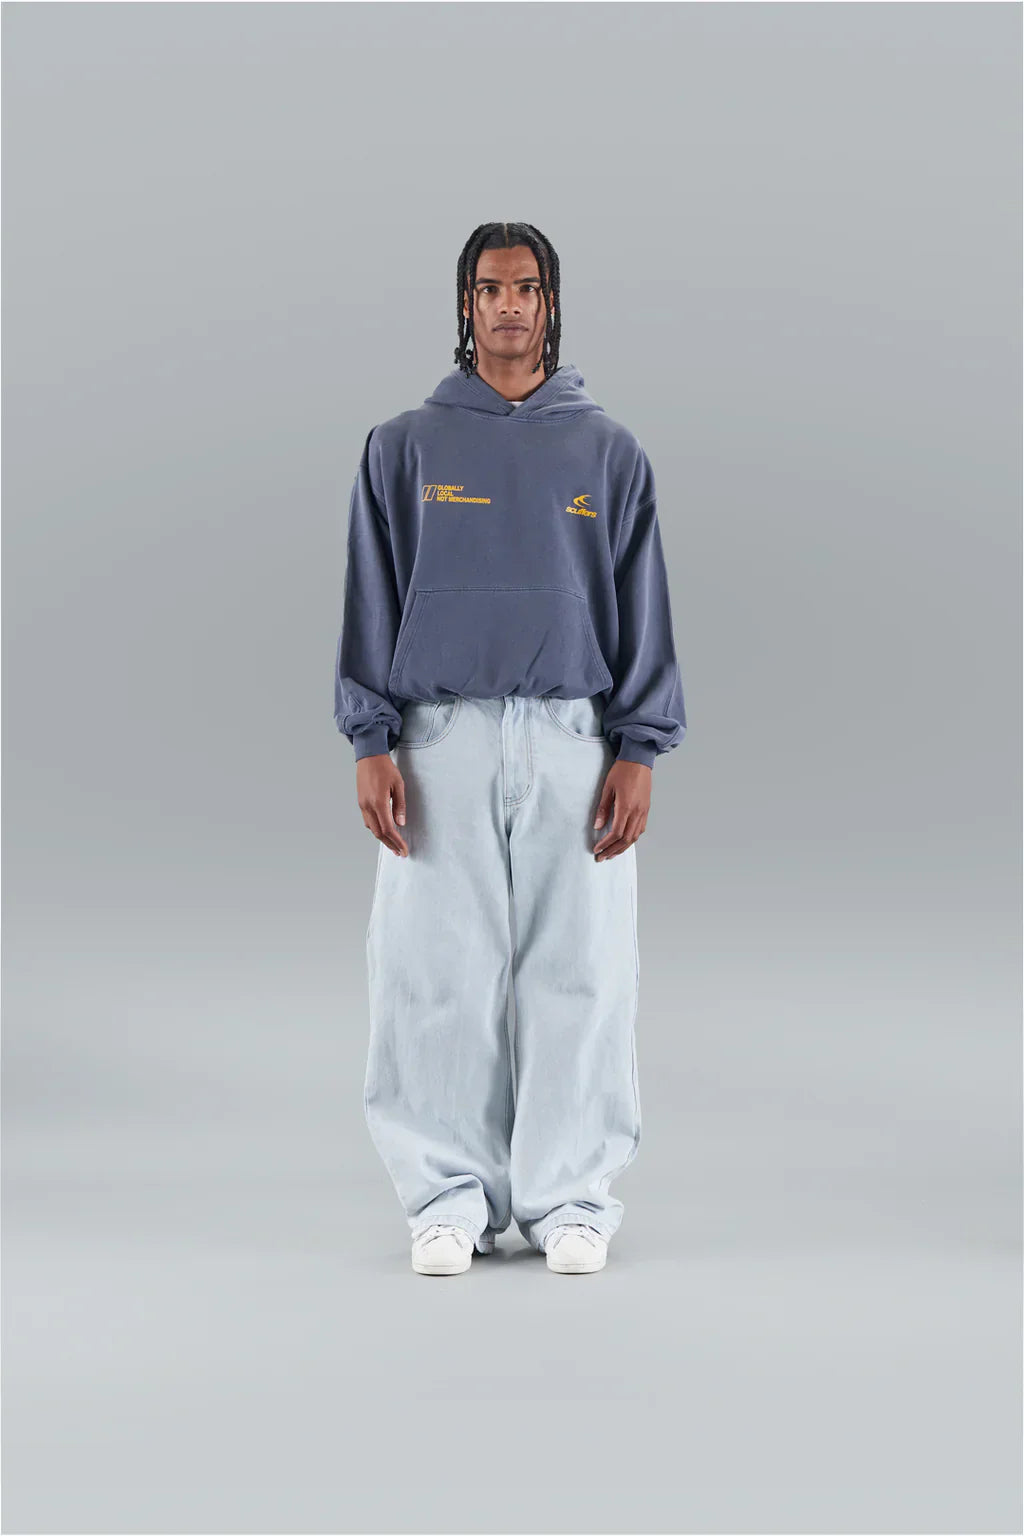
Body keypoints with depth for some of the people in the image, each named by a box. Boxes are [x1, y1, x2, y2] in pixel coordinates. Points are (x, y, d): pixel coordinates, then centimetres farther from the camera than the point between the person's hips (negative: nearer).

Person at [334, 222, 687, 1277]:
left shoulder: (608, 452, 9)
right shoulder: (404, 447, 8)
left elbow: (642, 609, 6)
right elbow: (372, 602, 6)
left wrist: (638, 752, -2)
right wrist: (371, 745, -3)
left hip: (575, 744, 0)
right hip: (442, 743, 0)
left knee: (580, 975, 1)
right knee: (438, 975, 0)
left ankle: (571, 1197, 12)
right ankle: (451, 1196, 12)